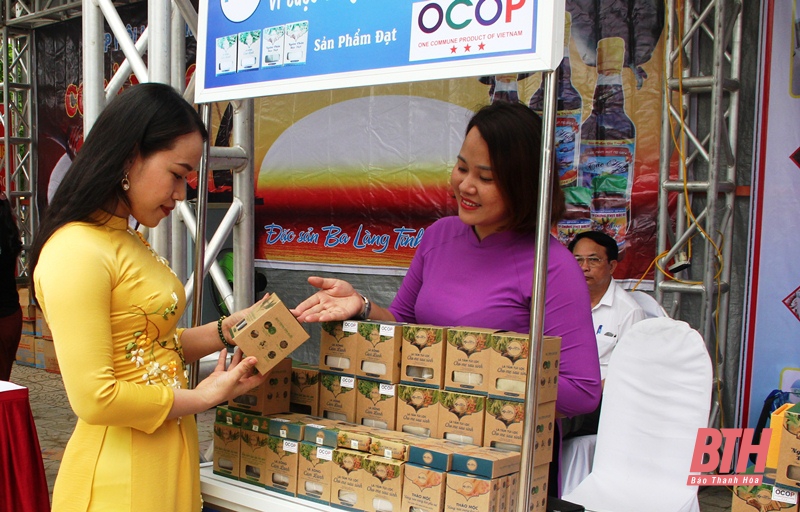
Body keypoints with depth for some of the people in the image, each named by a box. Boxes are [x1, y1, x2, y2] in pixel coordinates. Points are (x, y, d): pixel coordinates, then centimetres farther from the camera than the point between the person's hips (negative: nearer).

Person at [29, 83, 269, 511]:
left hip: (169, 458, 9)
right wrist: (203, 397, -13)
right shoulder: (75, 253, -19)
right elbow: (95, 399, -22)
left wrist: (226, 330, 1)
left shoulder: (129, 243, 11)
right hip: (120, 477, -9)